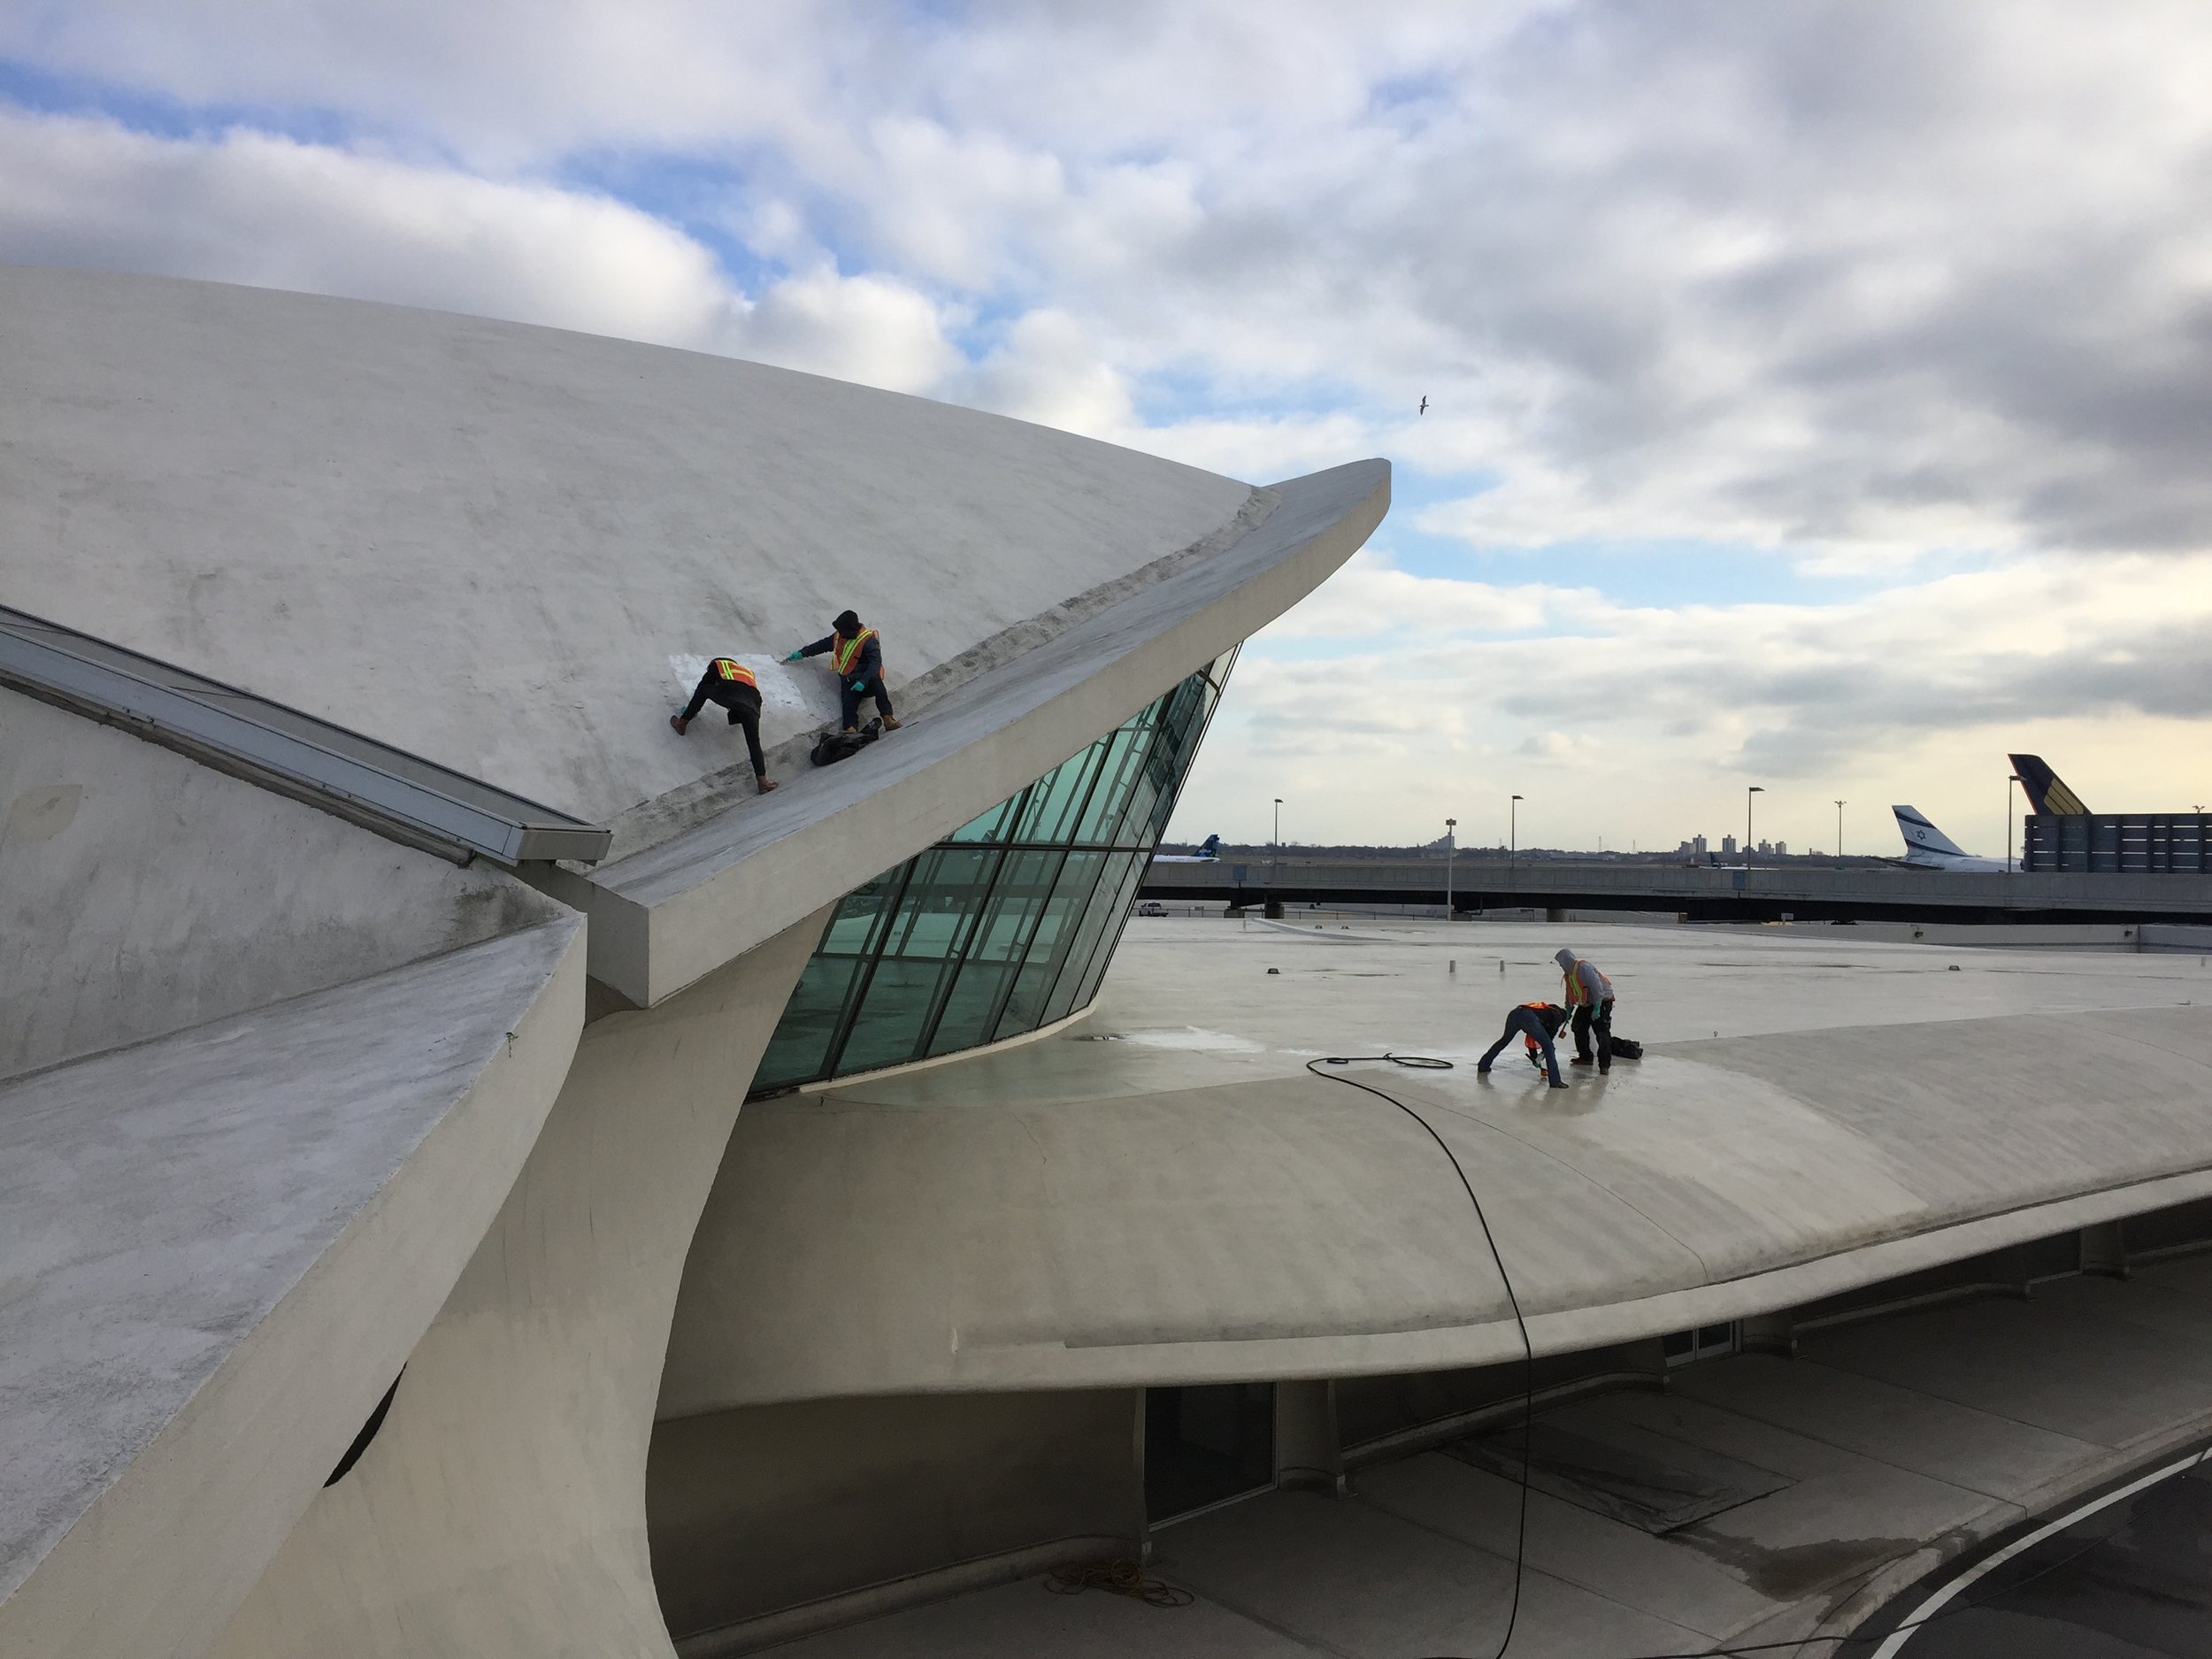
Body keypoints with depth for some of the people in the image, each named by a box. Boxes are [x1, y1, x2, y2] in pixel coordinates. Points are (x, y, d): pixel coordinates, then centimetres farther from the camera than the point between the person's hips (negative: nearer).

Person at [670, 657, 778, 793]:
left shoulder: (717, 664, 32)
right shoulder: (748, 672, 41)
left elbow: (703, 686, 37)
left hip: (728, 695, -3)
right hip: (752, 704, 3)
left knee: (703, 689, 28)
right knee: (754, 743, 11)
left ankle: (682, 723, 29)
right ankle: (762, 781, 0)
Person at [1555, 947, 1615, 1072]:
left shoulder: (1584, 967, -26)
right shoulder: (1570, 971, 6)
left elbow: (1597, 987, -30)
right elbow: (1570, 992, 16)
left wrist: (1597, 1008, -29)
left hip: (1602, 1001, -10)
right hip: (1586, 1003, 10)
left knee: (1602, 1033, -13)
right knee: (1579, 1028, 11)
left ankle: (1604, 1064, -11)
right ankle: (1585, 1057, 22)